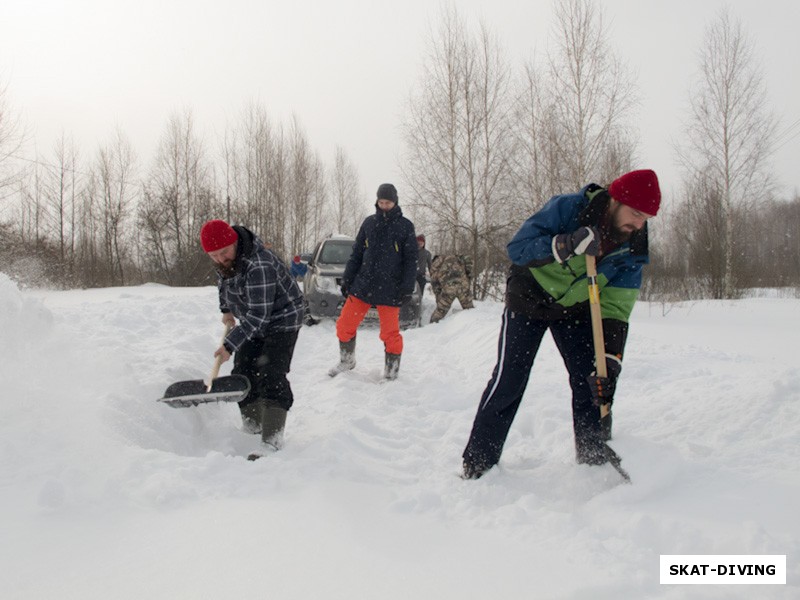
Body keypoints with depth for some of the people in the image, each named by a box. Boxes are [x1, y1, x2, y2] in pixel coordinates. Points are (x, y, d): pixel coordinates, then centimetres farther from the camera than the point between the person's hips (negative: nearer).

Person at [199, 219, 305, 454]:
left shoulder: (258, 266, -36)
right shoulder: (224, 259, -8)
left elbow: (258, 315, -35)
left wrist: (230, 344, -33)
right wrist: (226, 310, 20)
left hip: (281, 319, -8)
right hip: (253, 322, 9)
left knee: (271, 376, -18)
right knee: (243, 373, 6)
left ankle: (272, 441, -19)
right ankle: (252, 428, 19)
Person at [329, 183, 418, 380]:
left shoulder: (405, 226, 0)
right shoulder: (369, 222, 9)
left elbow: (411, 259, -1)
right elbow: (357, 253, 13)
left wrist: (407, 287, -9)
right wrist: (347, 279, 8)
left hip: (389, 289, -3)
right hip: (363, 284, 4)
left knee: (390, 333, 0)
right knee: (344, 325, 4)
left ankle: (391, 373, 16)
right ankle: (347, 361, 26)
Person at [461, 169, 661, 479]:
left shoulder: (631, 250, -14)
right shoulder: (566, 208, -27)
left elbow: (615, 307, -15)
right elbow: (517, 248, -33)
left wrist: (611, 358, -27)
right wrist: (566, 246, -48)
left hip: (576, 309, 4)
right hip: (529, 299, -4)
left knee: (591, 380, -4)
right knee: (508, 381, -7)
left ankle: (595, 462, 12)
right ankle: (477, 462, 5)